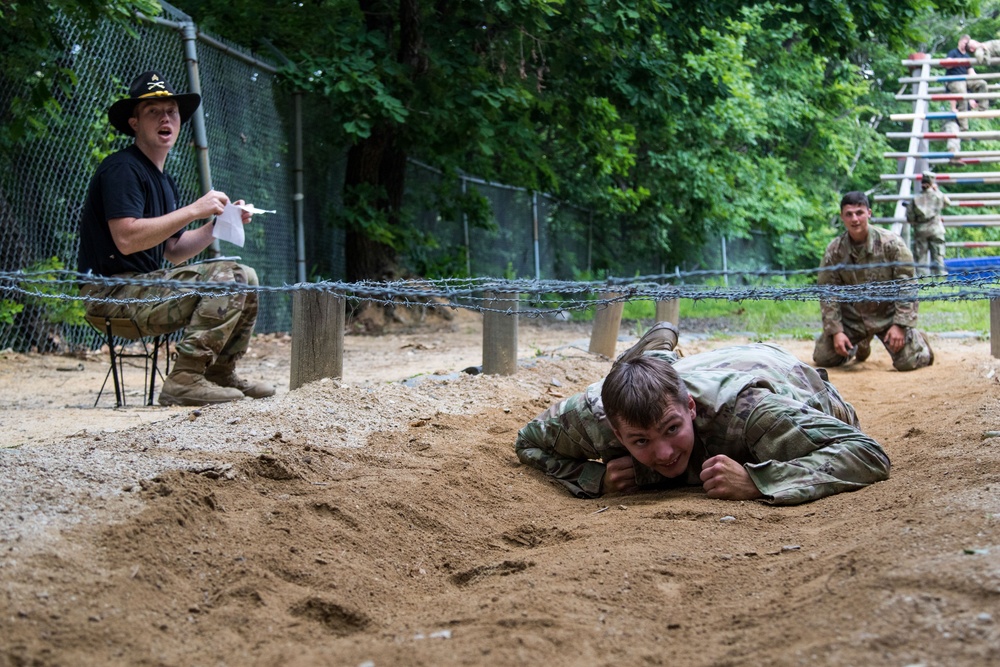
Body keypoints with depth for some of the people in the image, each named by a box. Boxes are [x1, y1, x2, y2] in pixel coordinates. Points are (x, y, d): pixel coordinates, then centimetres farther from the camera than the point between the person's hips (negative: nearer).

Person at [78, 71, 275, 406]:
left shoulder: (163, 181, 19)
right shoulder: (122, 168, -12)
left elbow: (174, 251, 20)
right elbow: (126, 238, -24)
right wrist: (194, 210, -21)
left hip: (148, 284, 10)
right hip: (114, 293, -10)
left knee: (246, 277, 11)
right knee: (224, 278, -22)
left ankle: (219, 374, 11)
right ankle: (184, 380, -24)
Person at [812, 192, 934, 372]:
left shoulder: (891, 242, -15)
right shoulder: (834, 250, -9)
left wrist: (900, 325, -20)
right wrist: (836, 331, -12)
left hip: (888, 314, -3)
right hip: (852, 317, 3)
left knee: (908, 361, -19)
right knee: (822, 357, -5)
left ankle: (918, 340, 21)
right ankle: (861, 344, 28)